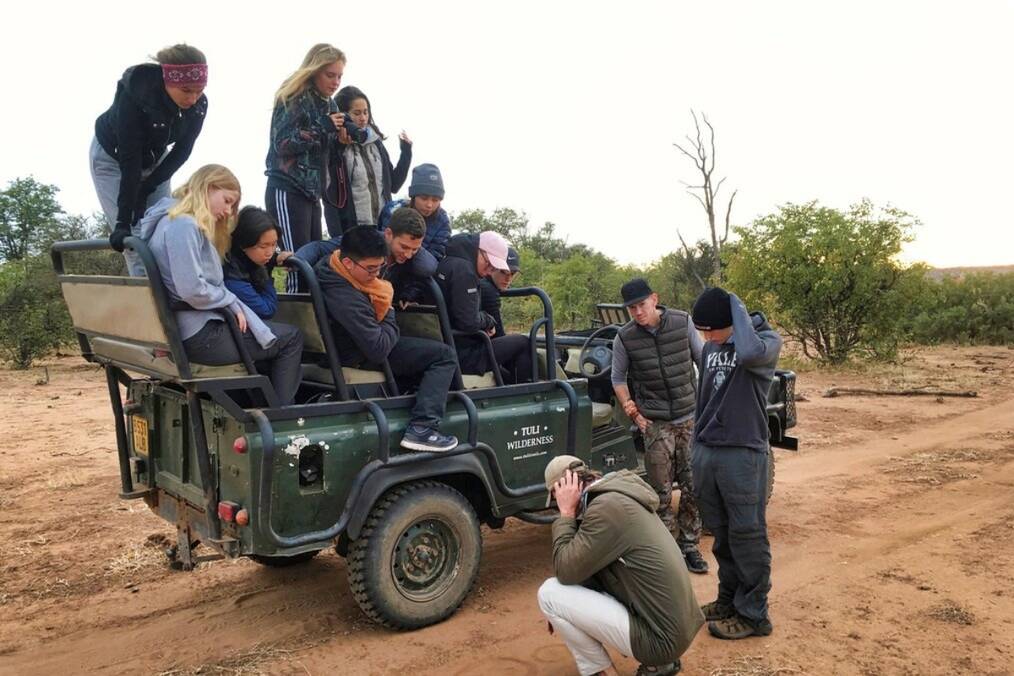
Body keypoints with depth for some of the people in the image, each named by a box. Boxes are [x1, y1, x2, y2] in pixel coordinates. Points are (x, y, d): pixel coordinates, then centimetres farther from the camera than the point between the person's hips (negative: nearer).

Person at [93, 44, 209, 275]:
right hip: (113, 157, -4)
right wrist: (123, 221, -36)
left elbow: (182, 151, -12)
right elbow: (129, 159, -35)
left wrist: (147, 188, -17)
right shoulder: (134, 91, -36)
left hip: (155, 160, 4)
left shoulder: (199, 105, -24)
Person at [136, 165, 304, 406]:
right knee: (291, 338, -1)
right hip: (199, 334, -10)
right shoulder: (184, 225, -15)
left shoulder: (177, 222, 18)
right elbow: (191, 289, -24)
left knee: (274, 335, 21)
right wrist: (232, 303, -11)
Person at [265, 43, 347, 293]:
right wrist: (323, 129, -19)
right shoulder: (293, 98, -6)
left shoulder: (329, 105, 16)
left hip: (312, 192, 8)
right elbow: (283, 144, -14)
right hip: (287, 191, -8)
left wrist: (339, 140, 0)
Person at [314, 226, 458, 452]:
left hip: (362, 339, 10)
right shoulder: (347, 301, -37)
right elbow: (379, 350, -31)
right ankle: (421, 429, -20)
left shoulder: (329, 263, -11)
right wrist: (390, 318, -13)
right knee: (444, 356, -14)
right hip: (360, 359, -10)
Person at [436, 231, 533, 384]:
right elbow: (468, 322, -24)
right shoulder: (463, 269, -20)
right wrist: (488, 321, -5)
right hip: (463, 357, -10)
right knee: (523, 343, -3)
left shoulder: (449, 262, 11)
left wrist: (485, 323, 3)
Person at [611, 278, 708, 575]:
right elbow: (618, 378, 6)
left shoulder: (683, 323, -5)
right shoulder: (624, 337, -7)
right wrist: (632, 412, -2)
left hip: (691, 417, 1)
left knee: (693, 487, 7)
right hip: (656, 423, -1)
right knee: (661, 491, 3)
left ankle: (689, 545, 21)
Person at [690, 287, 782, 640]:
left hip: (743, 455, -6)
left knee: (747, 536, 1)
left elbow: (751, 352, -36)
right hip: (706, 452, 7)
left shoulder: (767, 340, -10)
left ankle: (753, 615, 13)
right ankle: (729, 599, 29)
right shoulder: (710, 349, 10)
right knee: (720, 534, 15)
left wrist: (737, 306, -22)